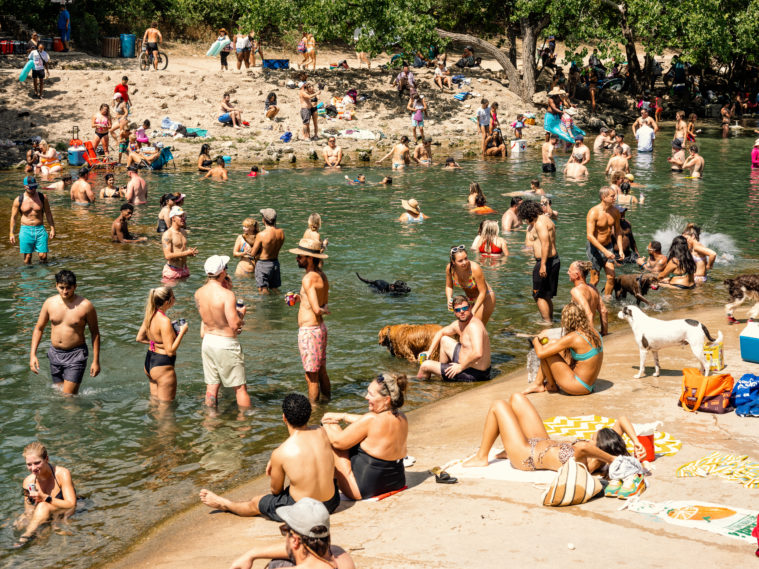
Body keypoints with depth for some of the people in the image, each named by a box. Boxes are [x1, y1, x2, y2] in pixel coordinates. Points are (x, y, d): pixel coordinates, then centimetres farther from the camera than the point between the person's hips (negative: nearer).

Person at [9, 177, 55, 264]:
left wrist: (52, 228, 8)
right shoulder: (18, 200, -1)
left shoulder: (42, 197, 3)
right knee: (27, 257, -1)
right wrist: (12, 233, 2)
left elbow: (48, 213, 12)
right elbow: (13, 217, 6)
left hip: (40, 230, 1)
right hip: (26, 231, -1)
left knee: (43, 256, -4)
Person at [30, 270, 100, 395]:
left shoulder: (85, 306, -12)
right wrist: (33, 355, 2)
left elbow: (95, 333, -4)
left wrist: (96, 361, -6)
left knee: (68, 397, -13)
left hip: (75, 356, -5)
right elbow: (39, 328, 10)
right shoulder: (49, 303, 0)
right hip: (55, 354, 5)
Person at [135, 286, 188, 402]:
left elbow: (139, 338, 13)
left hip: (149, 362, 9)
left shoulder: (150, 315, 0)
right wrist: (182, 332, -16)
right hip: (162, 366, -9)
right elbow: (170, 351, -24)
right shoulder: (164, 321, -25)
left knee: (154, 400, 25)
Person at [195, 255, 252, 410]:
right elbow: (235, 324, -23)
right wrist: (241, 312, -3)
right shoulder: (227, 294, -22)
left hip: (208, 340, 6)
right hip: (226, 344, -6)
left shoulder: (199, 293, -2)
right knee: (240, 387, 7)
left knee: (211, 386, 16)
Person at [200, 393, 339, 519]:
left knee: (255, 503, 24)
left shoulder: (280, 454, -21)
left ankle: (224, 504, 54)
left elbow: (275, 489, -3)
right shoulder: (321, 433, -8)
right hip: (332, 503, 4)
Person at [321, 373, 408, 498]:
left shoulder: (371, 419, -25)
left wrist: (327, 424, 4)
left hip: (363, 490, -8)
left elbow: (338, 441, -14)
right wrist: (343, 416, 17)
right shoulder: (402, 418, -3)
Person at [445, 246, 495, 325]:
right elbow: (449, 287, 0)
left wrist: (473, 311, -33)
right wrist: (449, 300, -20)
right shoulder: (449, 268, -18)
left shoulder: (475, 268, -33)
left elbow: (483, 292, -27)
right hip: (469, 299, 5)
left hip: (485, 298, -5)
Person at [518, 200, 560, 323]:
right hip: (554, 260, 10)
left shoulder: (540, 222, -16)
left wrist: (543, 265, -26)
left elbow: (545, 244, -24)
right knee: (547, 296, 19)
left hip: (546, 261, -10)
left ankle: (547, 322, -3)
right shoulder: (545, 218, 16)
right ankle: (550, 320, 27)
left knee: (539, 296, -4)